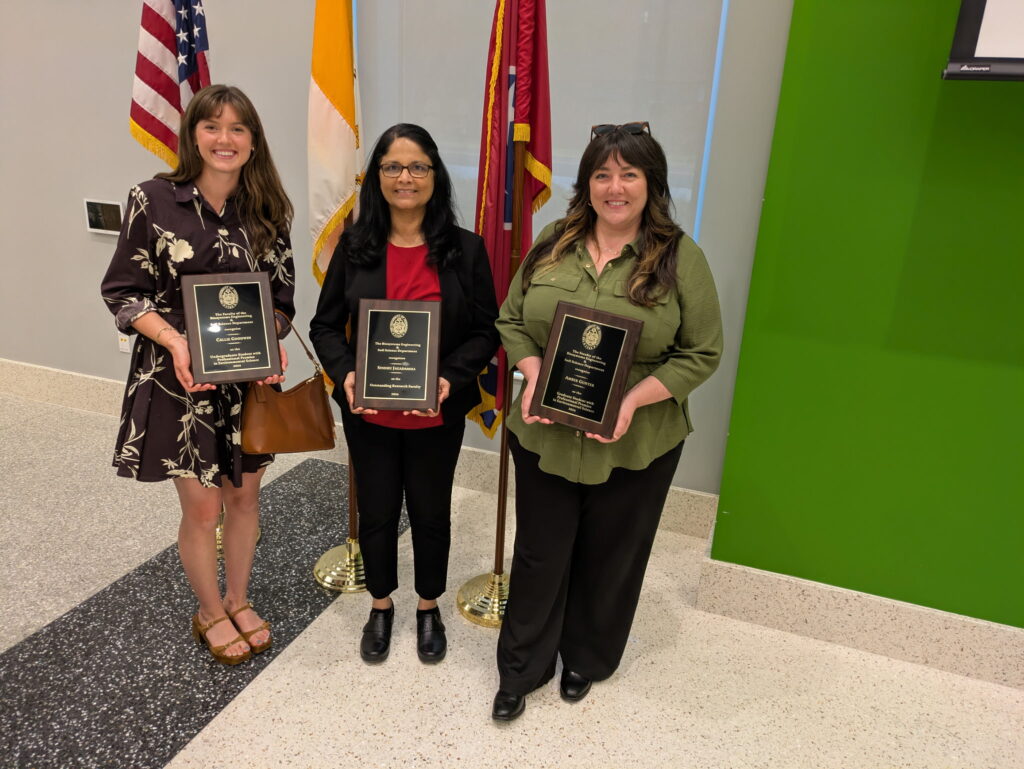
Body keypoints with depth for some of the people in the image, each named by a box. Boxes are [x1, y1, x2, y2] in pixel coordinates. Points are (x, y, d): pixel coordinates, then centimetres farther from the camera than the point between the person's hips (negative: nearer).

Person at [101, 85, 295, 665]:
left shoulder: (267, 210, 1)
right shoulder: (155, 200, -8)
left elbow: (282, 295, 7)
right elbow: (123, 291, -5)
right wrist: (174, 340, -21)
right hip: (179, 379, -3)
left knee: (244, 495, 15)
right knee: (203, 508, 6)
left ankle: (239, 600, 38)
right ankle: (211, 614, 32)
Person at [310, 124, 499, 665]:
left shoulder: (465, 249, -6)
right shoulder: (355, 246, -3)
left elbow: (485, 331, -4)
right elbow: (326, 325, 1)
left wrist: (450, 378, -20)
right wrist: (345, 374, -17)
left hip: (437, 416, -1)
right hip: (368, 413, 1)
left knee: (431, 512, 16)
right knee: (376, 512, 16)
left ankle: (429, 607, 41)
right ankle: (381, 605, 42)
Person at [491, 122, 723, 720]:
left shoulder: (680, 257, -7)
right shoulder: (553, 243, 3)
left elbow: (702, 352, -6)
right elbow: (511, 320, 7)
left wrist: (634, 399, -19)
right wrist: (533, 374, -12)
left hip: (634, 446, -1)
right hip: (546, 436, 2)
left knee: (609, 559, 16)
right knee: (540, 553, 14)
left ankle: (586, 661, 43)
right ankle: (521, 670, 36)